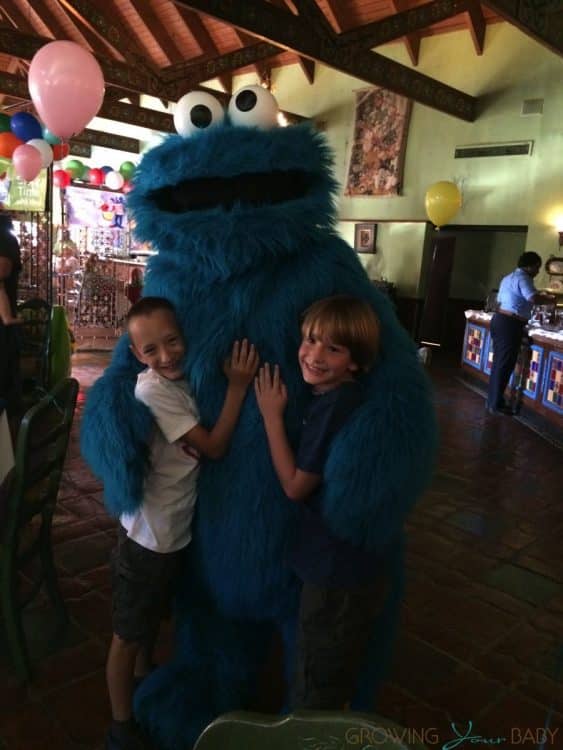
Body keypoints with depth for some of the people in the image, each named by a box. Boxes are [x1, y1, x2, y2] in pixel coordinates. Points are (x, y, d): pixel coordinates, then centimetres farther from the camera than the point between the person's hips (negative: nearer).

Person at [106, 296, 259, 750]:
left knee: (154, 614, 29)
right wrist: (238, 385, -25)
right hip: (148, 536, -8)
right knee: (128, 633, 11)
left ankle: (143, 676, 53)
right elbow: (215, 447, -25)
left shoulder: (182, 380, -2)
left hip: (176, 528, 8)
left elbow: (202, 445, 2)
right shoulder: (153, 391, -26)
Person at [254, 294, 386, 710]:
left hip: (337, 574, -9)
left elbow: (295, 485, -19)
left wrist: (271, 415, -15)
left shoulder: (335, 406, -27)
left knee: (316, 695, 15)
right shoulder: (335, 398, 1)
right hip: (345, 563, 9)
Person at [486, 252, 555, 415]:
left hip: (499, 320, 10)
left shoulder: (508, 277, 20)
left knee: (498, 363, 14)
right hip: (510, 325, -10)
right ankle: (496, 404, 1)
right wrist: (551, 298, -10)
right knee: (505, 365, -4)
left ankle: (492, 401, 20)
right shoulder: (523, 278, -11)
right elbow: (534, 298, -27)